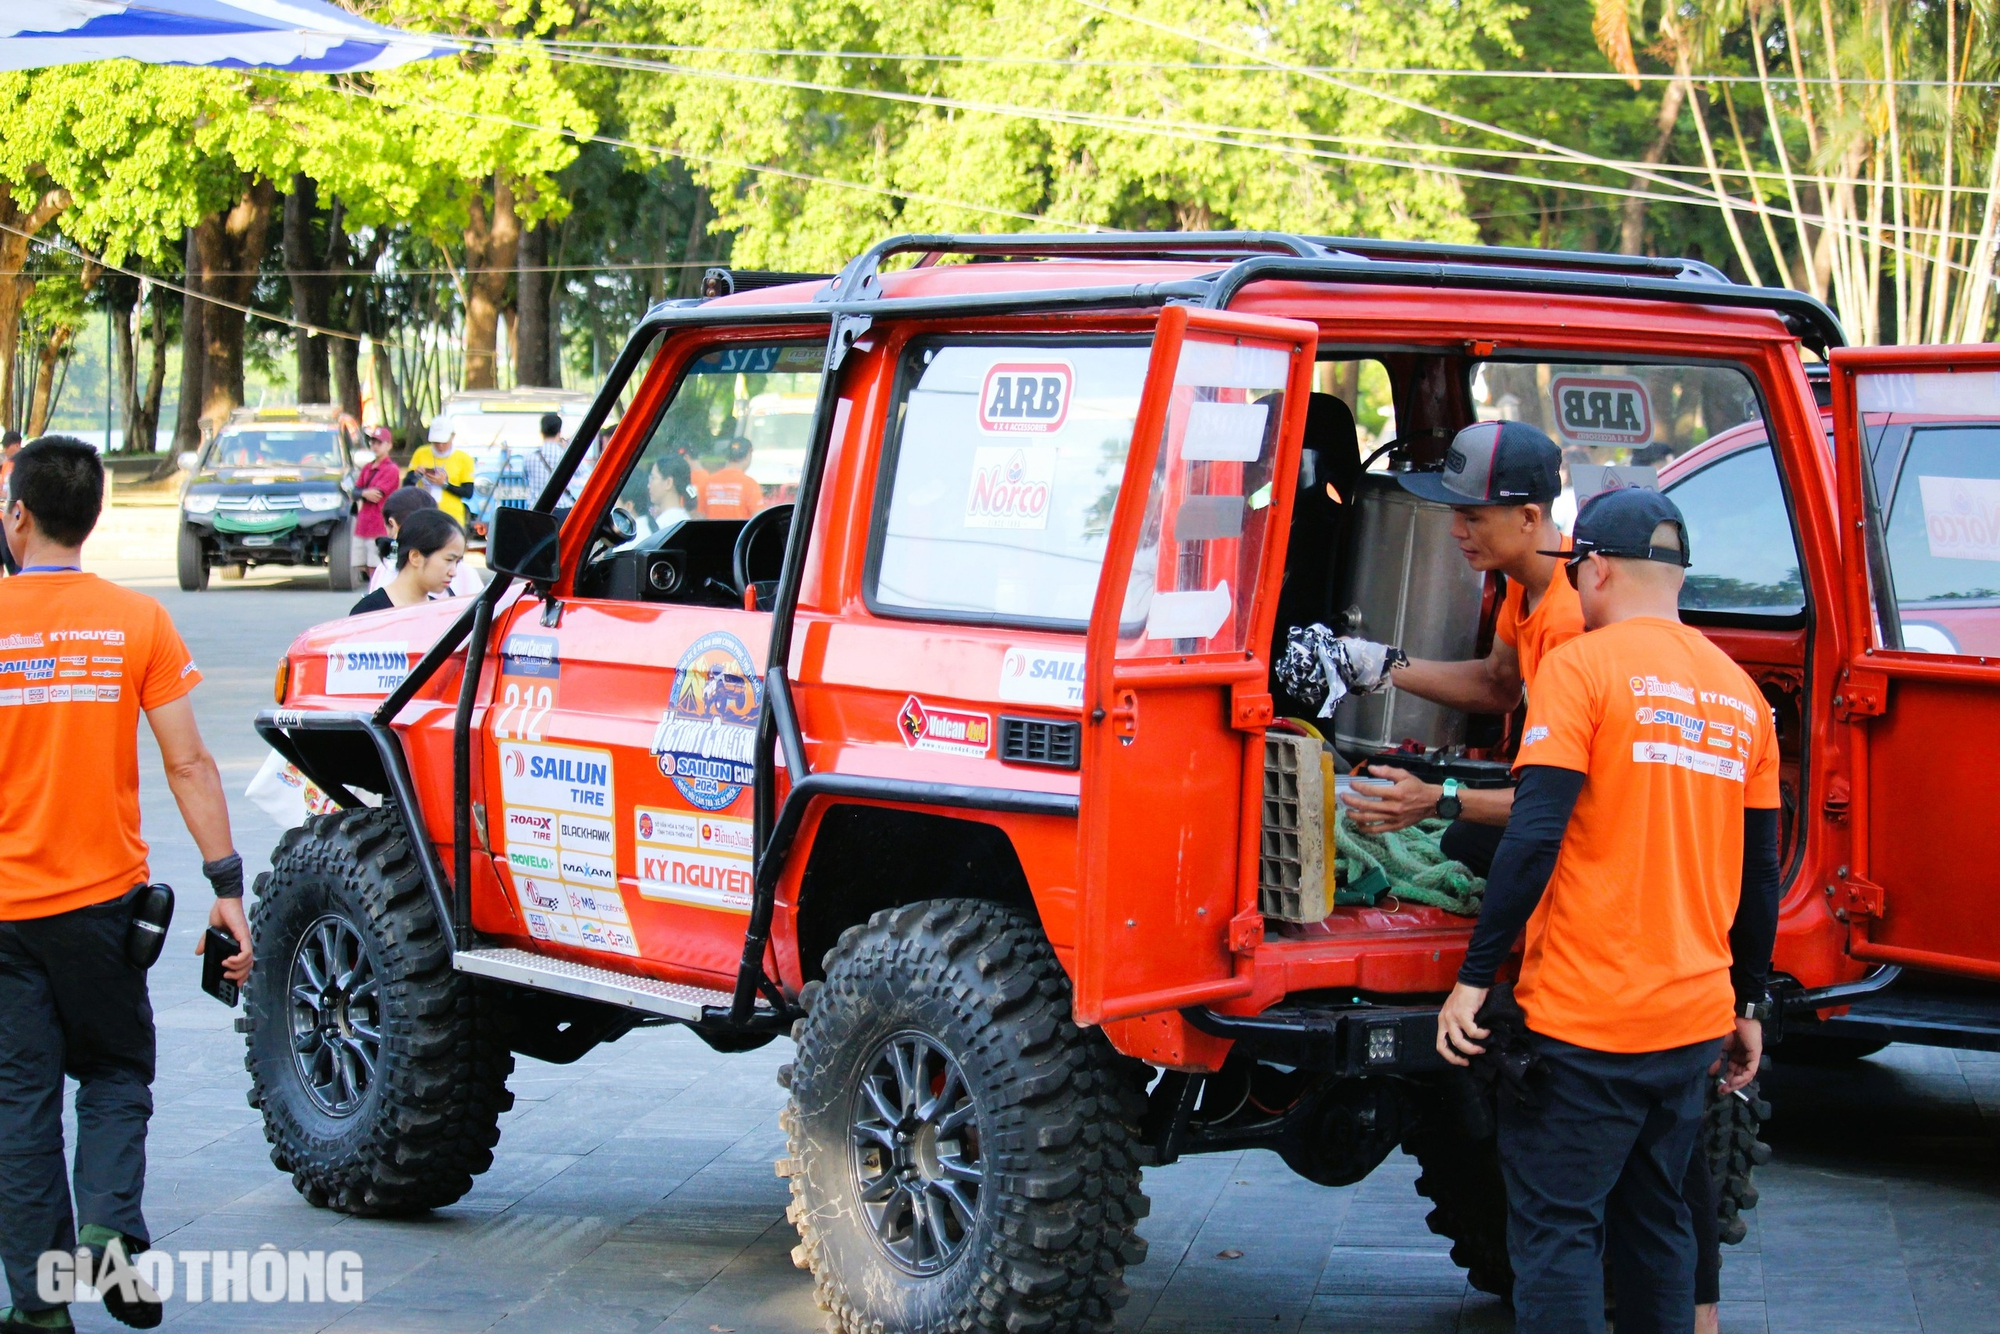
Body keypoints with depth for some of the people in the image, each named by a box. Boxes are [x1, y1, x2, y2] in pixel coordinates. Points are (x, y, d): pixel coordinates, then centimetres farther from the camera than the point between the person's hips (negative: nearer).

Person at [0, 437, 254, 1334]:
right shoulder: (136, 621, -3)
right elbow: (187, 764, -7)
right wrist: (226, 884, -3)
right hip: (102, 893, 1)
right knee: (115, 1074, 17)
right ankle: (109, 1232, -5)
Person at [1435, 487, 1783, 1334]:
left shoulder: (1582, 667, -8)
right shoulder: (1739, 693, 11)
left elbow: (1534, 837, -17)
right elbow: (1759, 875, 13)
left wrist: (1473, 978, -13)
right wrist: (1749, 1006, 22)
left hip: (1583, 1017, -6)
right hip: (1694, 1018, 7)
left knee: (1556, 1231, -1)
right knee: (1657, 1227, 17)